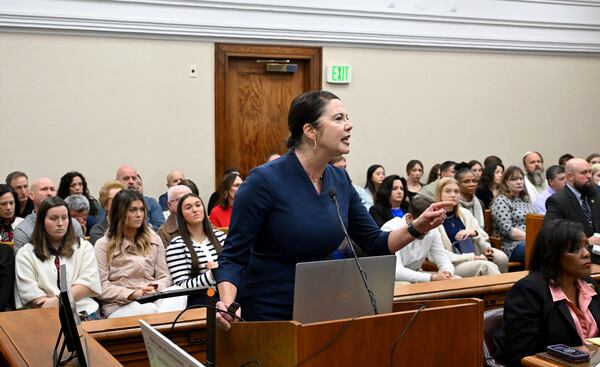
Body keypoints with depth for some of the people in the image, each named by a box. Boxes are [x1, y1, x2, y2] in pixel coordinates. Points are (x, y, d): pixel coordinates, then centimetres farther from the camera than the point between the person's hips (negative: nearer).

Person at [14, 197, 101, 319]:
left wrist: (58, 300, -12)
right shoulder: (26, 254, 10)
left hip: (85, 312, 1)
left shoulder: (84, 247, 15)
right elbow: (30, 292, 0)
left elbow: (89, 282, 2)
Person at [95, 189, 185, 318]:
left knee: (179, 295, -31)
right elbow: (101, 287, -2)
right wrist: (132, 294, -16)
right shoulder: (103, 245, 6)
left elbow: (165, 277, 14)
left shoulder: (154, 240, 19)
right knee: (149, 310, -39)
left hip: (154, 299, 5)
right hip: (120, 305, -4)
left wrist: (155, 288, -10)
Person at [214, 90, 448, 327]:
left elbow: (375, 244, 7)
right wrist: (227, 304, -33)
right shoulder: (265, 181, -18)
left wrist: (417, 228, -9)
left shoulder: (340, 181, 0)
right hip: (266, 319, -6)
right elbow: (233, 257, -15)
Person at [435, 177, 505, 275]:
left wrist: (474, 233, -8)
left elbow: (484, 240, 16)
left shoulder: (465, 213, 13)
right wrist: (471, 257, -18)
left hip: (474, 261, 6)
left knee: (501, 258, -23)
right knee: (485, 265, -30)